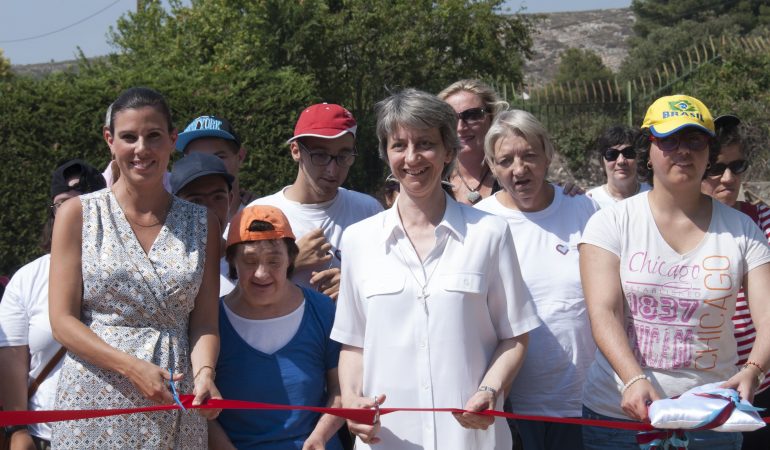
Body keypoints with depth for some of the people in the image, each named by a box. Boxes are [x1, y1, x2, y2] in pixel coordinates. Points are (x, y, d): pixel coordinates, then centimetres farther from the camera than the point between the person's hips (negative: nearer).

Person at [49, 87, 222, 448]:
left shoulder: (202, 223, 7)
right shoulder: (78, 214, 0)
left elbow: (204, 320, 4)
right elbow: (63, 320, -5)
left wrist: (204, 373, -16)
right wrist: (133, 368, -16)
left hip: (174, 407, 2)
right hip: (95, 401, -2)